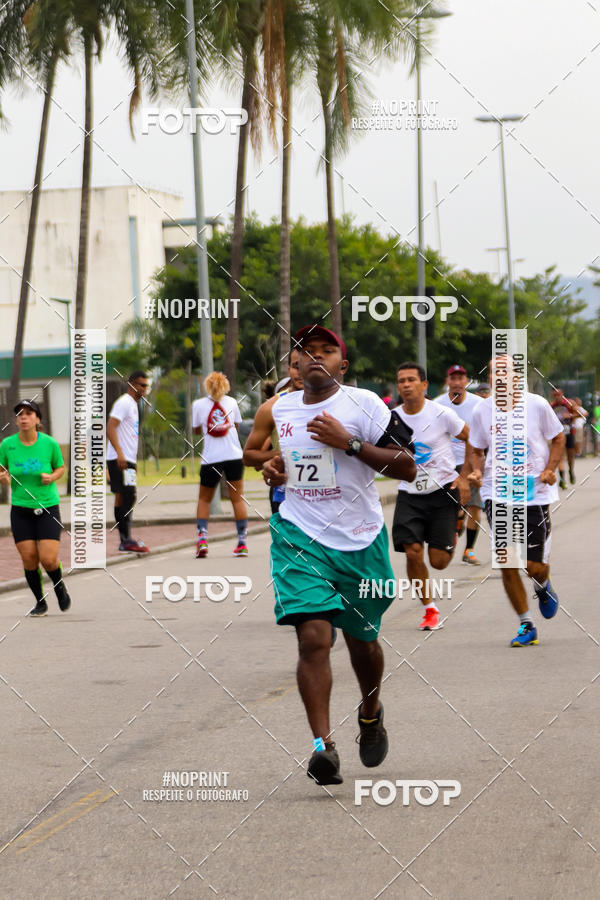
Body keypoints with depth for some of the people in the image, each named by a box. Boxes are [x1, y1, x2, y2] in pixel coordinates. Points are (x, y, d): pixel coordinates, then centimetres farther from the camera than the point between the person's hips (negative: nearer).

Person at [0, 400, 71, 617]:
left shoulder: (49, 443, -7)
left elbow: (60, 467, 9)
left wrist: (52, 476, -12)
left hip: (48, 508, -2)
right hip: (20, 510, 2)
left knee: (48, 559, -10)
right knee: (29, 559, -2)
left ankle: (60, 586, 23)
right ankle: (40, 602, 18)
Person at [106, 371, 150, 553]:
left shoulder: (133, 405, 21)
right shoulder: (123, 403, -11)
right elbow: (110, 428, -20)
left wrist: (133, 463, 26)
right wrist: (119, 453, -29)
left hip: (127, 460, 10)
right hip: (120, 460, -10)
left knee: (122, 498, 9)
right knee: (128, 497, -14)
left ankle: (125, 541, 11)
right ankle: (127, 540, -17)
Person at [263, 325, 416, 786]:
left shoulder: (364, 404, -7)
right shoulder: (281, 408, 9)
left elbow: (407, 467, -12)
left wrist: (348, 442, -20)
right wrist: (275, 467, 7)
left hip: (359, 541, -1)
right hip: (300, 537, 1)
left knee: (362, 640, 15)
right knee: (313, 636, -17)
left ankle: (371, 712, 46)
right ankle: (323, 745, -19)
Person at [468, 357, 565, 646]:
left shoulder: (537, 405, -6)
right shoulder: (482, 410, 0)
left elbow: (558, 438, 6)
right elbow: (475, 449, 13)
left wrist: (550, 469, -8)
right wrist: (476, 471, -6)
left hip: (535, 492, -1)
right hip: (497, 494, 1)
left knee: (535, 566, -2)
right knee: (506, 564, -4)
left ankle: (543, 585, 37)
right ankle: (526, 626, 12)